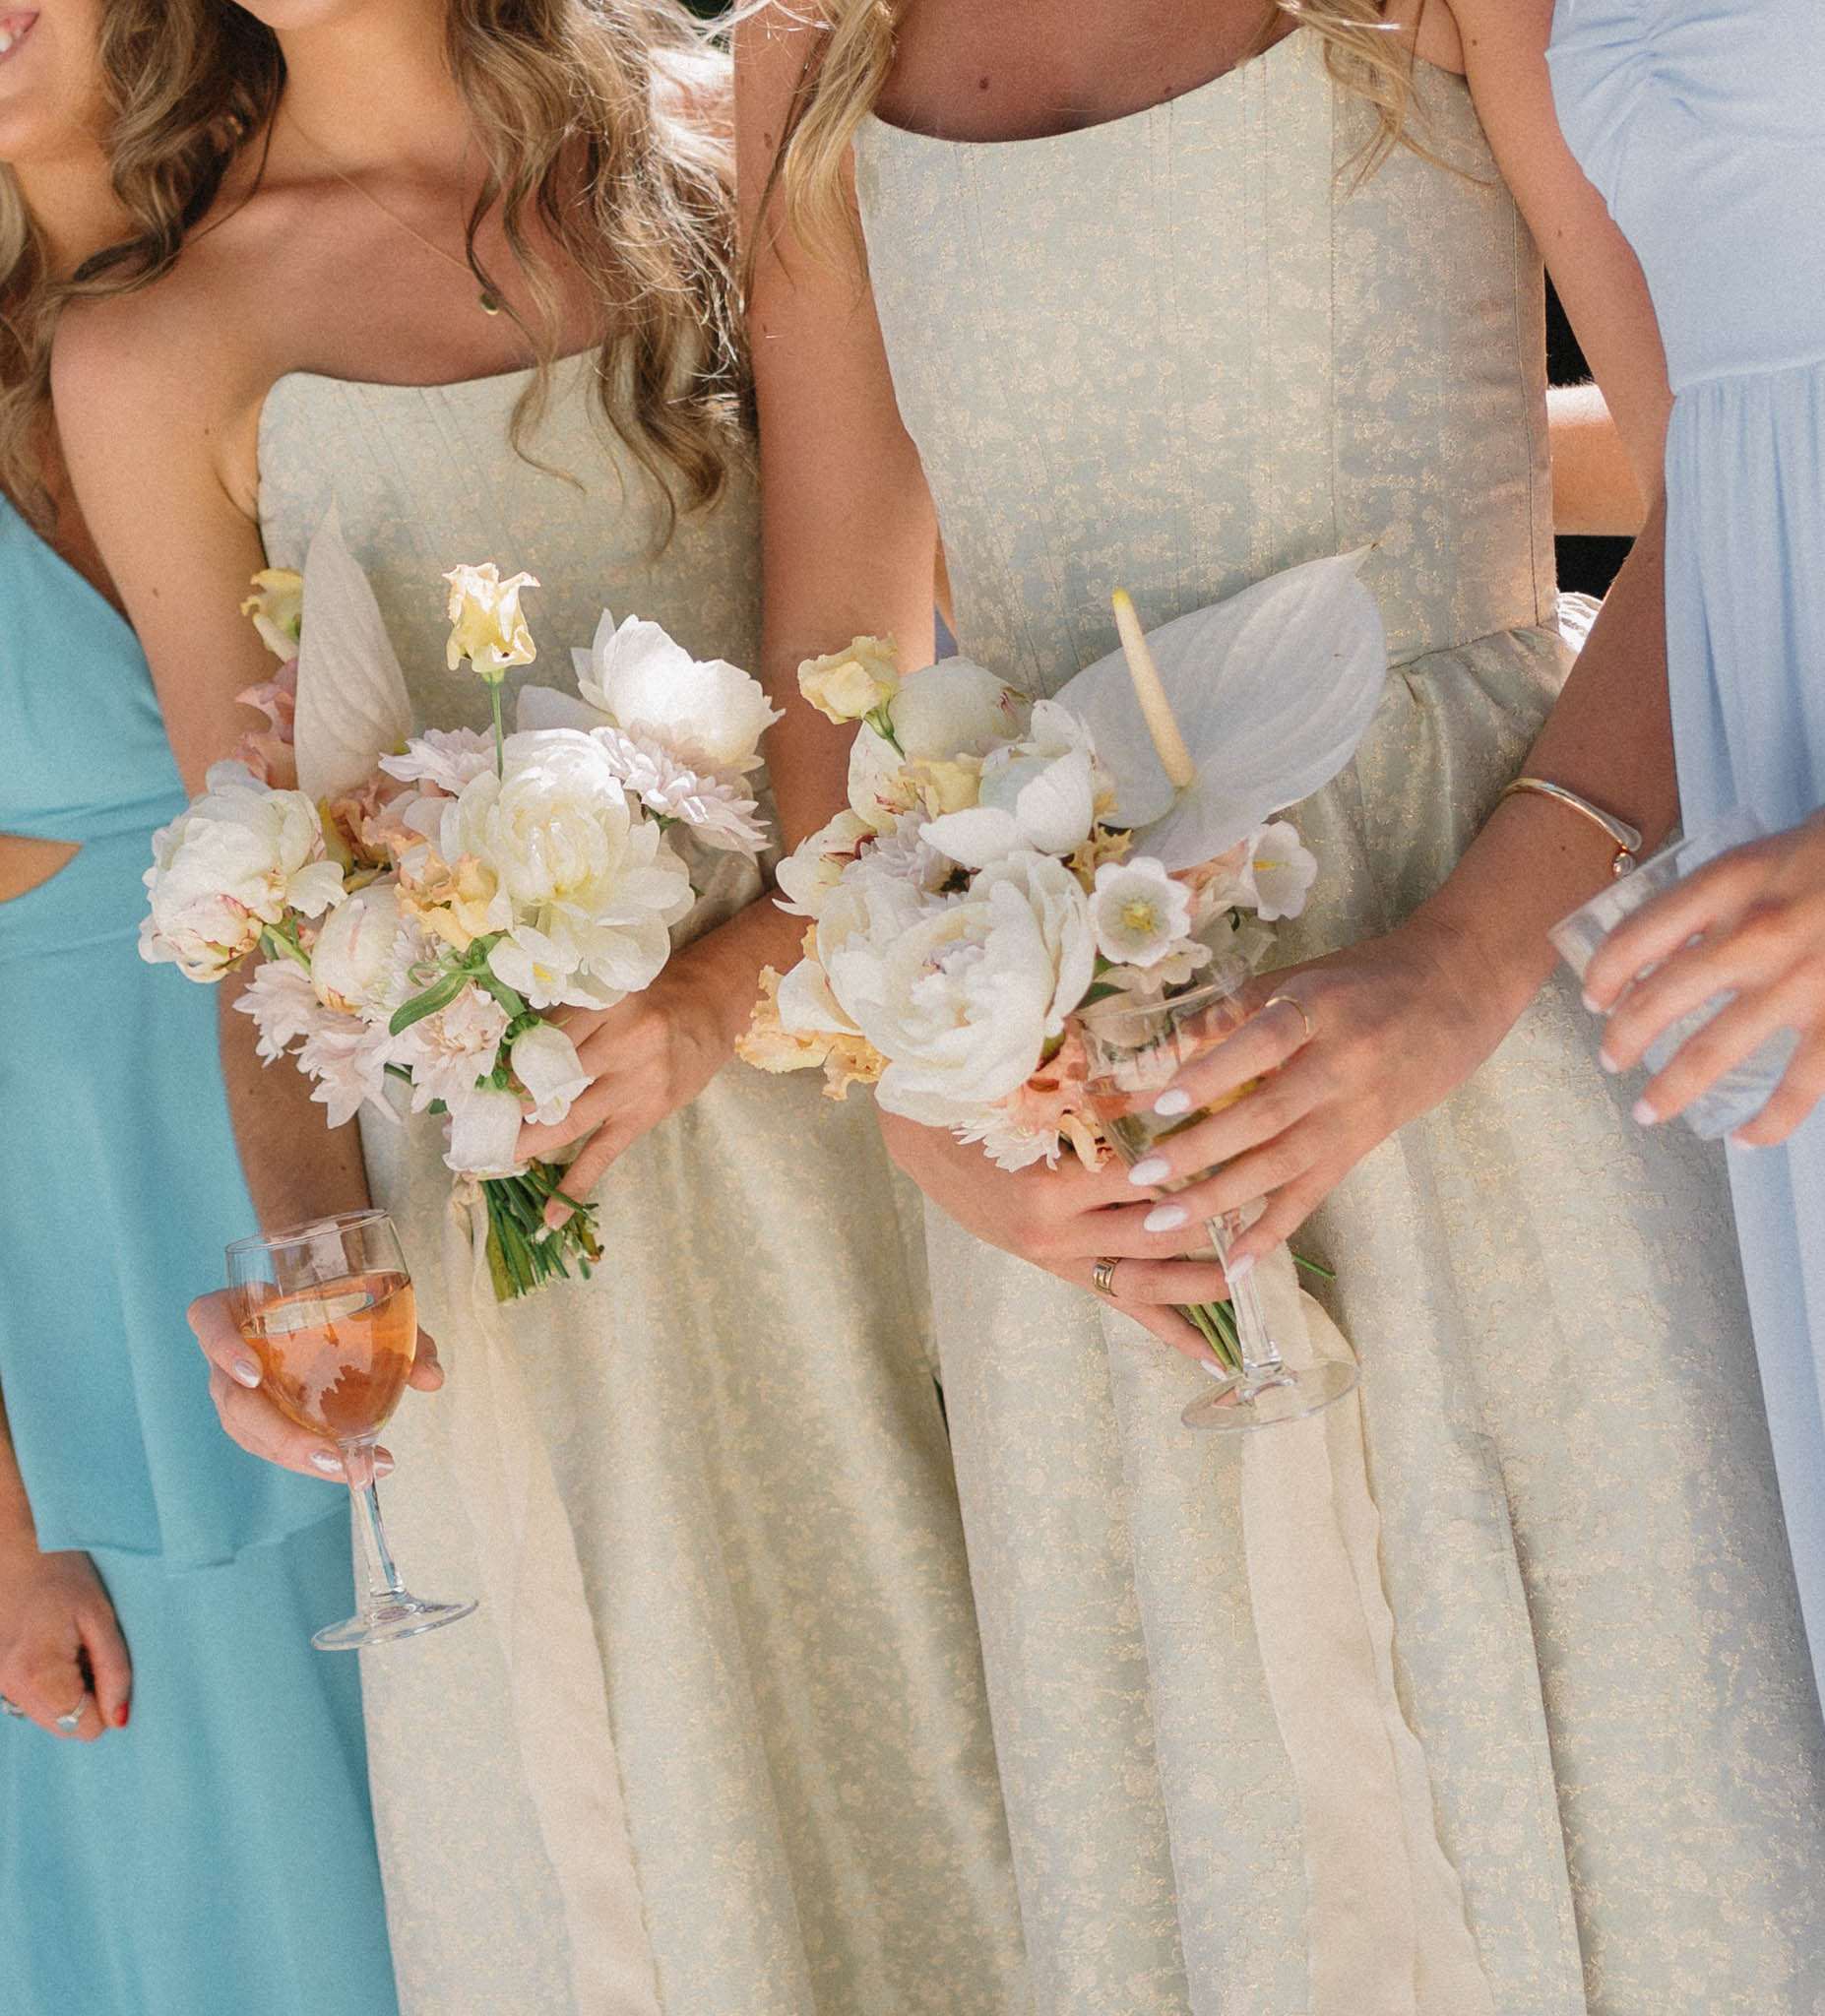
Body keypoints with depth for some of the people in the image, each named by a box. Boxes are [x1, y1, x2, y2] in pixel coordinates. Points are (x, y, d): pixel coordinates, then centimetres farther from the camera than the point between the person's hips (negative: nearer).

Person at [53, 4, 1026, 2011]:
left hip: (827, 1035, 1)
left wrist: (747, 964, -16)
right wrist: (306, 1248, -14)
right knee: (640, 1789, 10)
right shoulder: (159, 354, -2)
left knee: (919, 1680, 12)